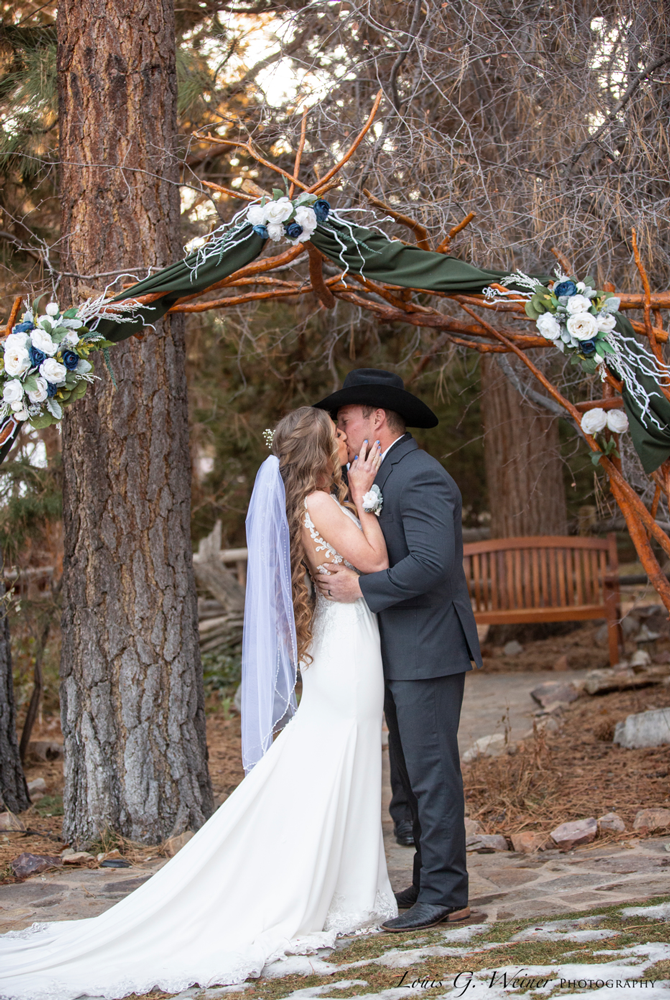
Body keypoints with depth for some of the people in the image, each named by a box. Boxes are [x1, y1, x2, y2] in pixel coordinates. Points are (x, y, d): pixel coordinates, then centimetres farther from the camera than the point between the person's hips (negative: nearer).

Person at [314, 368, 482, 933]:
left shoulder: (420, 478, -16)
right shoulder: (388, 476, 17)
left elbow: (431, 562, -27)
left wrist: (361, 588, -21)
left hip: (427, 652, -10)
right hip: (402, 653, 10)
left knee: (433, 774, -6)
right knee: (415, 774, 15)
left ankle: (444, 896, -1)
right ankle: (430, 881, 23)